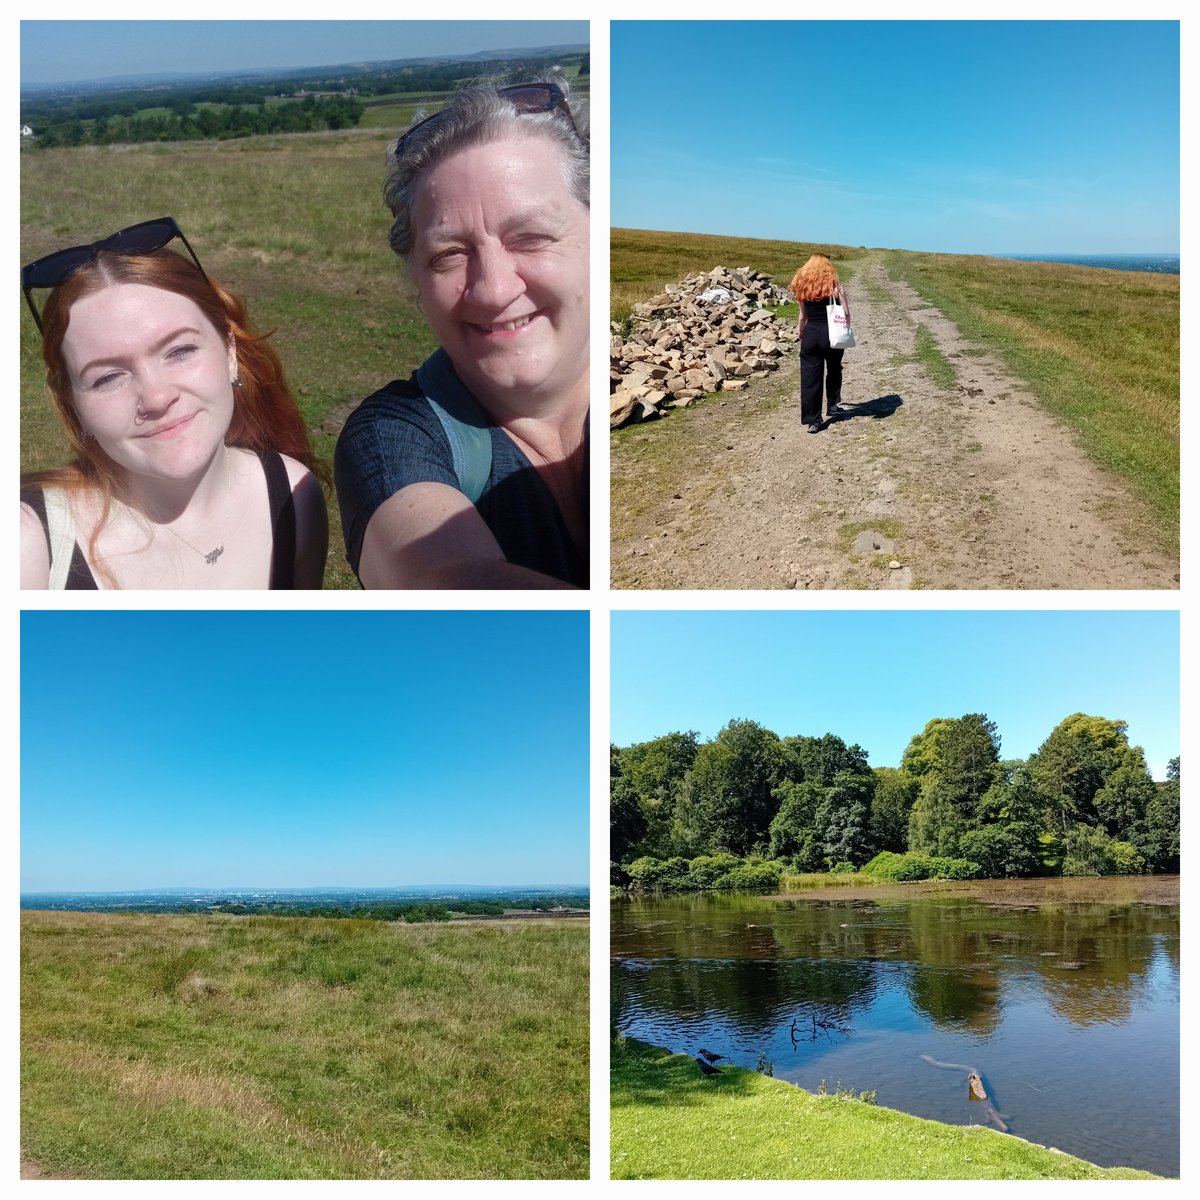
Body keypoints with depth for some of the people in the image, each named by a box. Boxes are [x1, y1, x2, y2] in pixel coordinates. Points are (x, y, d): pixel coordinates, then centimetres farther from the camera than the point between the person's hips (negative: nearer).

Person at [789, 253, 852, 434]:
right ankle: (832, 407, 36)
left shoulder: (802, 287, 3)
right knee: (833, 371, 23)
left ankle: (812, 420, 1)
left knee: (810, 378, 3)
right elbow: (846, 312, -7)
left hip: (810, 335, 1)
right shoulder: (835, 285, -3)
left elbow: (802, 316, 7)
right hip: (831, 334, -1)